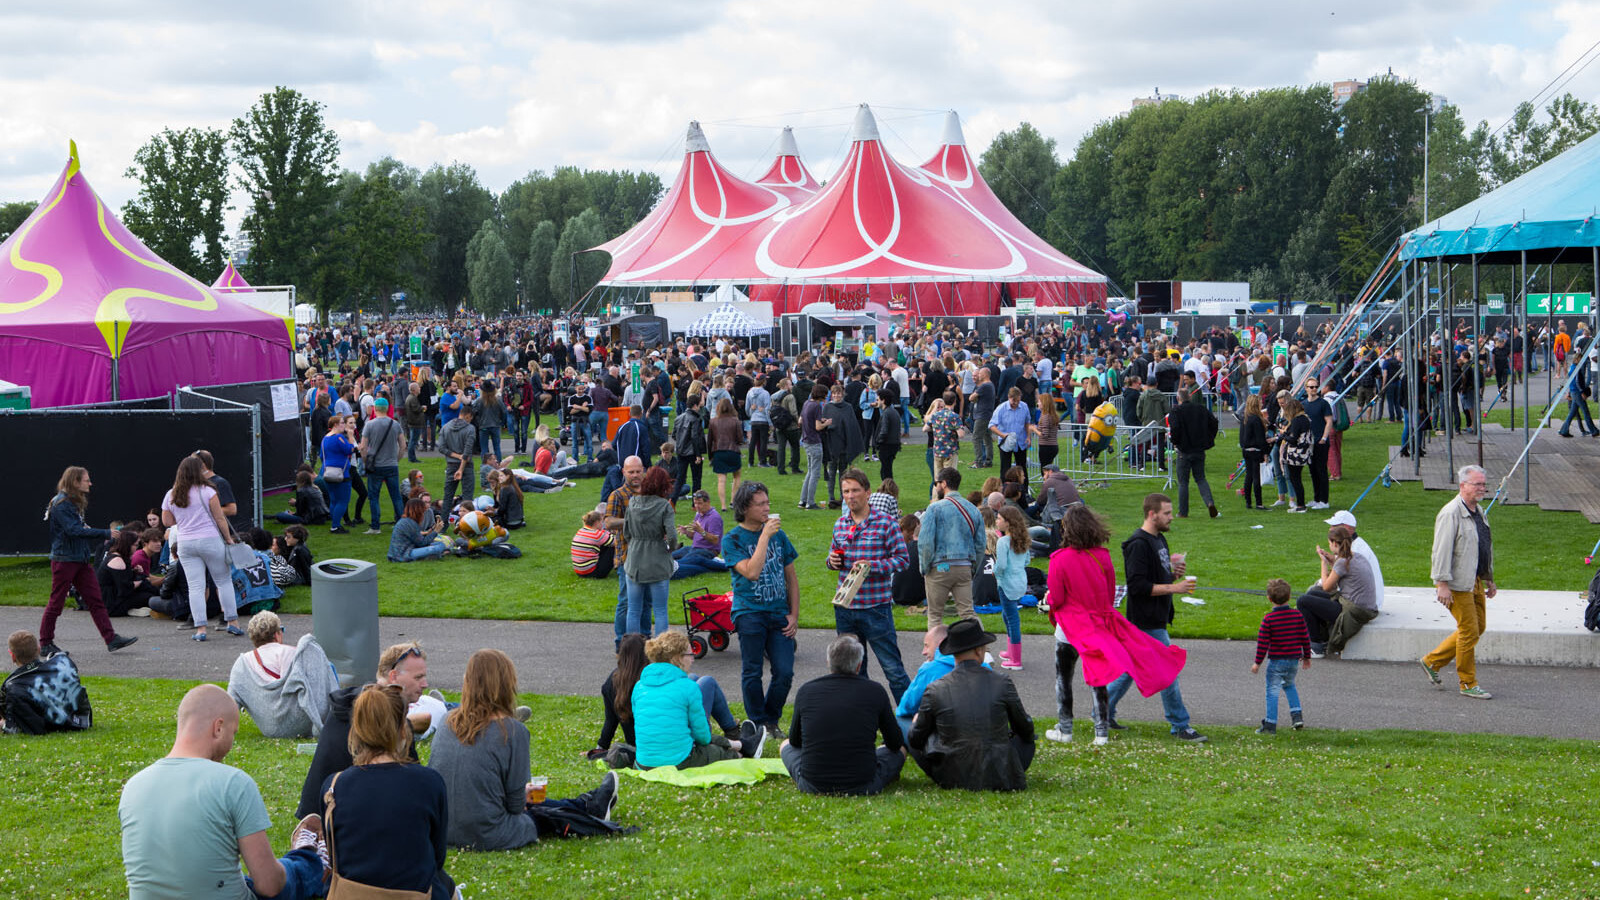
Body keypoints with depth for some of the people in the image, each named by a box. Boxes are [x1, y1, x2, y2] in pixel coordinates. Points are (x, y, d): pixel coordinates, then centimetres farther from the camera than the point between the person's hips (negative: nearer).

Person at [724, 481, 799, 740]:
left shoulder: (779, 535, 11)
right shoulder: (732, 540, -3)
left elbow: (791, 578, 16)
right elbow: (751, 572, -19)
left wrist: (794, 615, 7)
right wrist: (764, 536, -17)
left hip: (779, 614, 4)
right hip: (749, 612, -4)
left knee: (785, 672, -3)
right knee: (752, 672, 0)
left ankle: (772, 720, 17)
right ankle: (757, 724, 14)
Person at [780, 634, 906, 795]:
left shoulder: (806, 690, -2)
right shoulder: (875, 691, -6)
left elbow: (795, 741, 14)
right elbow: (895, 744, 7)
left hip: (811, 786, 1)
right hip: (862, 787, -1)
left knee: (786, 746, 30)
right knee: (900, 750, 25)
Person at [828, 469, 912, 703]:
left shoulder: (886, 523, -7)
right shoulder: (840, 524, 10)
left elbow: (903, 558, -8)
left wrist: (872, 565, -21)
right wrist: (832, 560, -2)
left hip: (876, 606, -6)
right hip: (845, 607, 6)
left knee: (892, 666, -4)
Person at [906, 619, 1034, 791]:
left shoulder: (935, 690, -7)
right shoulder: (1002, 683, -6)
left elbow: (916, 739, 7)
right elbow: (1025, 730, 10)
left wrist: (916, 722, 31)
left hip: (952, 780, -1)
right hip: (1001, 780, 1)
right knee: (1026, 739, 28)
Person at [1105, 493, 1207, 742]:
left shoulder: (1159, 539, 13)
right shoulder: (1139, 544, -19)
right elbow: (1138, 585, -24)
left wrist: (1174, 573, 1)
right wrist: (1173, 587, -23)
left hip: (1156, 618, 10)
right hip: (1147, 621, -10)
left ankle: (1104, 712, 26)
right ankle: (1180, 726, 3)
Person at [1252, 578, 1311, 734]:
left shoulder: (1268, 619, -12)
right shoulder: (1298, 616, 0)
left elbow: (1262, 642, -11)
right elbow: (1305, 638, 7)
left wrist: (1257, 662, -3)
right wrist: (1306, 657, 20)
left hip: (1276, 661, -5)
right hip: (1294, 659, 5)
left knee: (1272, 691, 1)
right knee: (1289, 686, 26)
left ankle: (1270, 725, 1)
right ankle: (1297, 715, 15)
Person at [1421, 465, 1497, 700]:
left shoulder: (1478, 512, 13)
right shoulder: (1451, 514, -16)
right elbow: (1441, 551, -20)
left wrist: (1490, 580, 22)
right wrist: (1442, 584, -23)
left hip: (1475, 581, 9)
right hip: (1458, 583, -9)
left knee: (1478, 626, 13)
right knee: (1469, 631, -4)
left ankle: (1432, 661, 24)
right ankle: (1468, 684, 8)